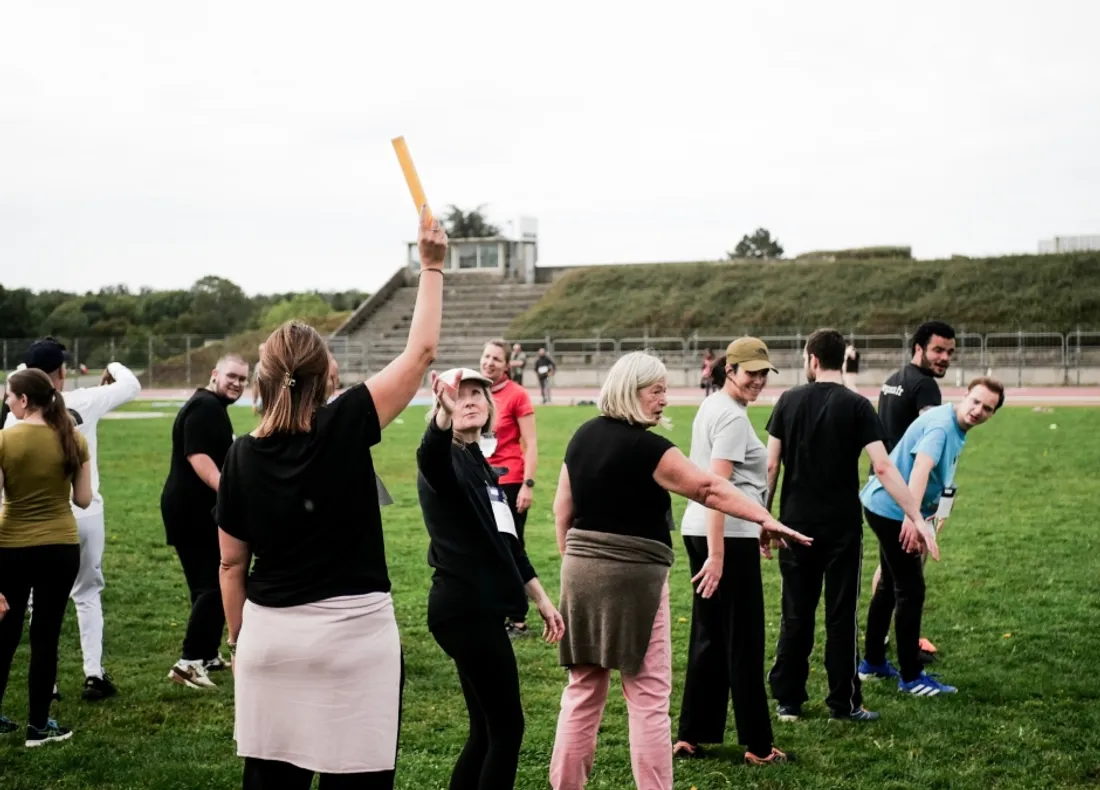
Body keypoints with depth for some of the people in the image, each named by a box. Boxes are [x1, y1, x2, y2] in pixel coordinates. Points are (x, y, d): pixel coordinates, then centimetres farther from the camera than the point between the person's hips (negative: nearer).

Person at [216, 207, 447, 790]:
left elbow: (232, 565, 5)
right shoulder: (343, 428, -12)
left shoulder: (243, 457, -2)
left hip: (269, 636, 4)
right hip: (352, 634, -3)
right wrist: (431, 266, 4)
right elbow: (421, 351, -6)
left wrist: (238, 640, 17)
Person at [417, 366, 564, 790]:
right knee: (506, 726, -5)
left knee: (487, 729, 13)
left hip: (480, 608, 9)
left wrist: (541, 599, 25)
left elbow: (506, 542, 23)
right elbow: (430, 453, -38)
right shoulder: (446, 461, -10)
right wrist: (442, 414, -58)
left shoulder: (480, 465, 17)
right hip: (465, 609, -9)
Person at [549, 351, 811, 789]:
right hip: (633, 576, -7)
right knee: (648, 696, 0)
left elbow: (562, 509, 13)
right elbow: (710, 488, -18)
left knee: (583, 690, 14)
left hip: (581, 571, 7)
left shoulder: (584, 436, 8)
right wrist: (766, 519, -19)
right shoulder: (646, 447, -13)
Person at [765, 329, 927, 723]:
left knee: (796, 616, 10)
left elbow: (770, 465, -1)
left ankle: (788, 701, 15)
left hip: (796, 524, 2)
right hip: (841, 527, -2)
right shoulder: (856, 406, -7)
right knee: (841, 616, 6)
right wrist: (917, 516, -14)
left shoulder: (789, 401, -1)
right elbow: (883, 468, -16)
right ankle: (844, 703, 11)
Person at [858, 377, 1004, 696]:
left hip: (888, 509, 11)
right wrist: (912, 517, -51)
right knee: (911, 589, -6)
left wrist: (920, 516, 29)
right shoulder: (941, 426, -23)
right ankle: (911, 677, 2)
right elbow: (921, 468, -39)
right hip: (892, 510, -11)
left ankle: (873, 663, 31)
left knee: (891, 585, 20)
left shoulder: (955, 429, 9)